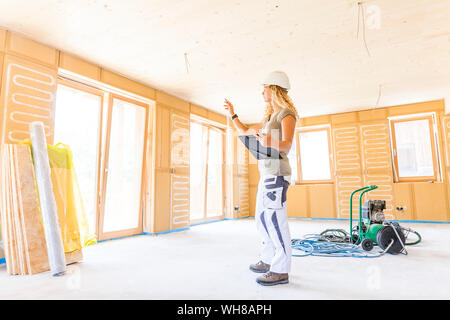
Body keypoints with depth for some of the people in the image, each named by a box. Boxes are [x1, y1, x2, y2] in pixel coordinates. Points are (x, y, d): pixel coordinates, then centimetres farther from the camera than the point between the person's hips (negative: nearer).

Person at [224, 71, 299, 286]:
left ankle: (281, 271, -1)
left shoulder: (287, 113, -5)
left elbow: (286, 146, -19)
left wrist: (269, 142, -38)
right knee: (262, 219, 13)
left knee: (274, 220, -10)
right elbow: (244, 131, 31)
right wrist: (232, 114, 28)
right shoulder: (270, 118, 22)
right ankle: (268, 261, 24)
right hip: (267, 174, 10)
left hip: (276, 173, -10)